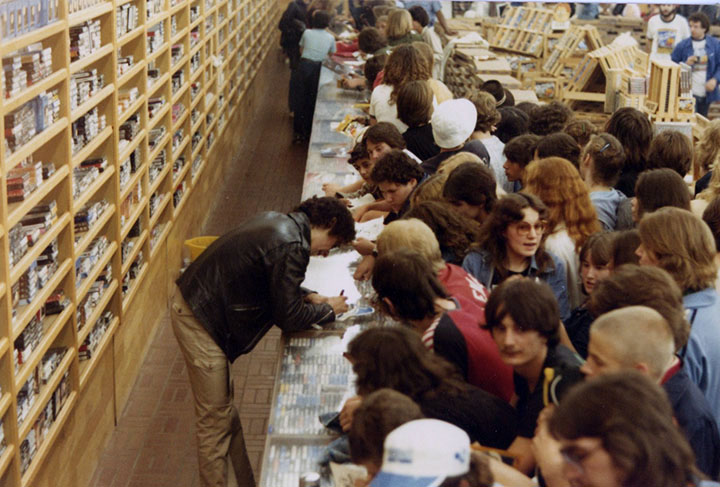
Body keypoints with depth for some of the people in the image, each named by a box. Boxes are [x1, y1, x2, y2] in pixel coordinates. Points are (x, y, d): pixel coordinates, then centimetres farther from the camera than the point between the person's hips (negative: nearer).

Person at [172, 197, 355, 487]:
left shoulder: (278, 223, 9)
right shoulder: (292, 246, -21)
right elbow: (288, 318, -15)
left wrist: (306, 298, 14)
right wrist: (327, 310, 0)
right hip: (200, 321, -11)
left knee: (223, 409, 18)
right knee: (215, 418, 0)